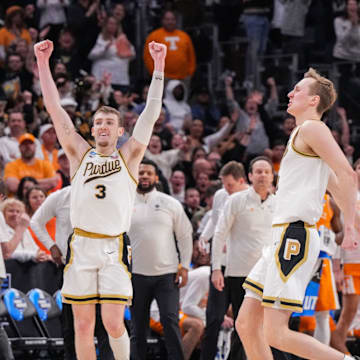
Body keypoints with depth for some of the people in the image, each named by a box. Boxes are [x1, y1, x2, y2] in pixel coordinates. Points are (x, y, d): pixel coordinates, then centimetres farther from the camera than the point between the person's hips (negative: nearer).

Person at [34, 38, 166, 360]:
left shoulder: (129, 156, 8)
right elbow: (54, 108, 7)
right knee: (83, 325, 2)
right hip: (81, 245, 2)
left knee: (113, 323, -9)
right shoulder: (80, 154, 11)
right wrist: (43, 62, 0)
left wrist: (159, 65, -7)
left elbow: (151, 113, 1)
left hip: (114, 246, -2)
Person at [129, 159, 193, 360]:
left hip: (167, 274, -1)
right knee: (139, 326, 5)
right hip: (136, 275, 1)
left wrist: (184, 267, 1)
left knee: (171, 321, -9)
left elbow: (185, 235, 8)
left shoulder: (171, 204, 5)